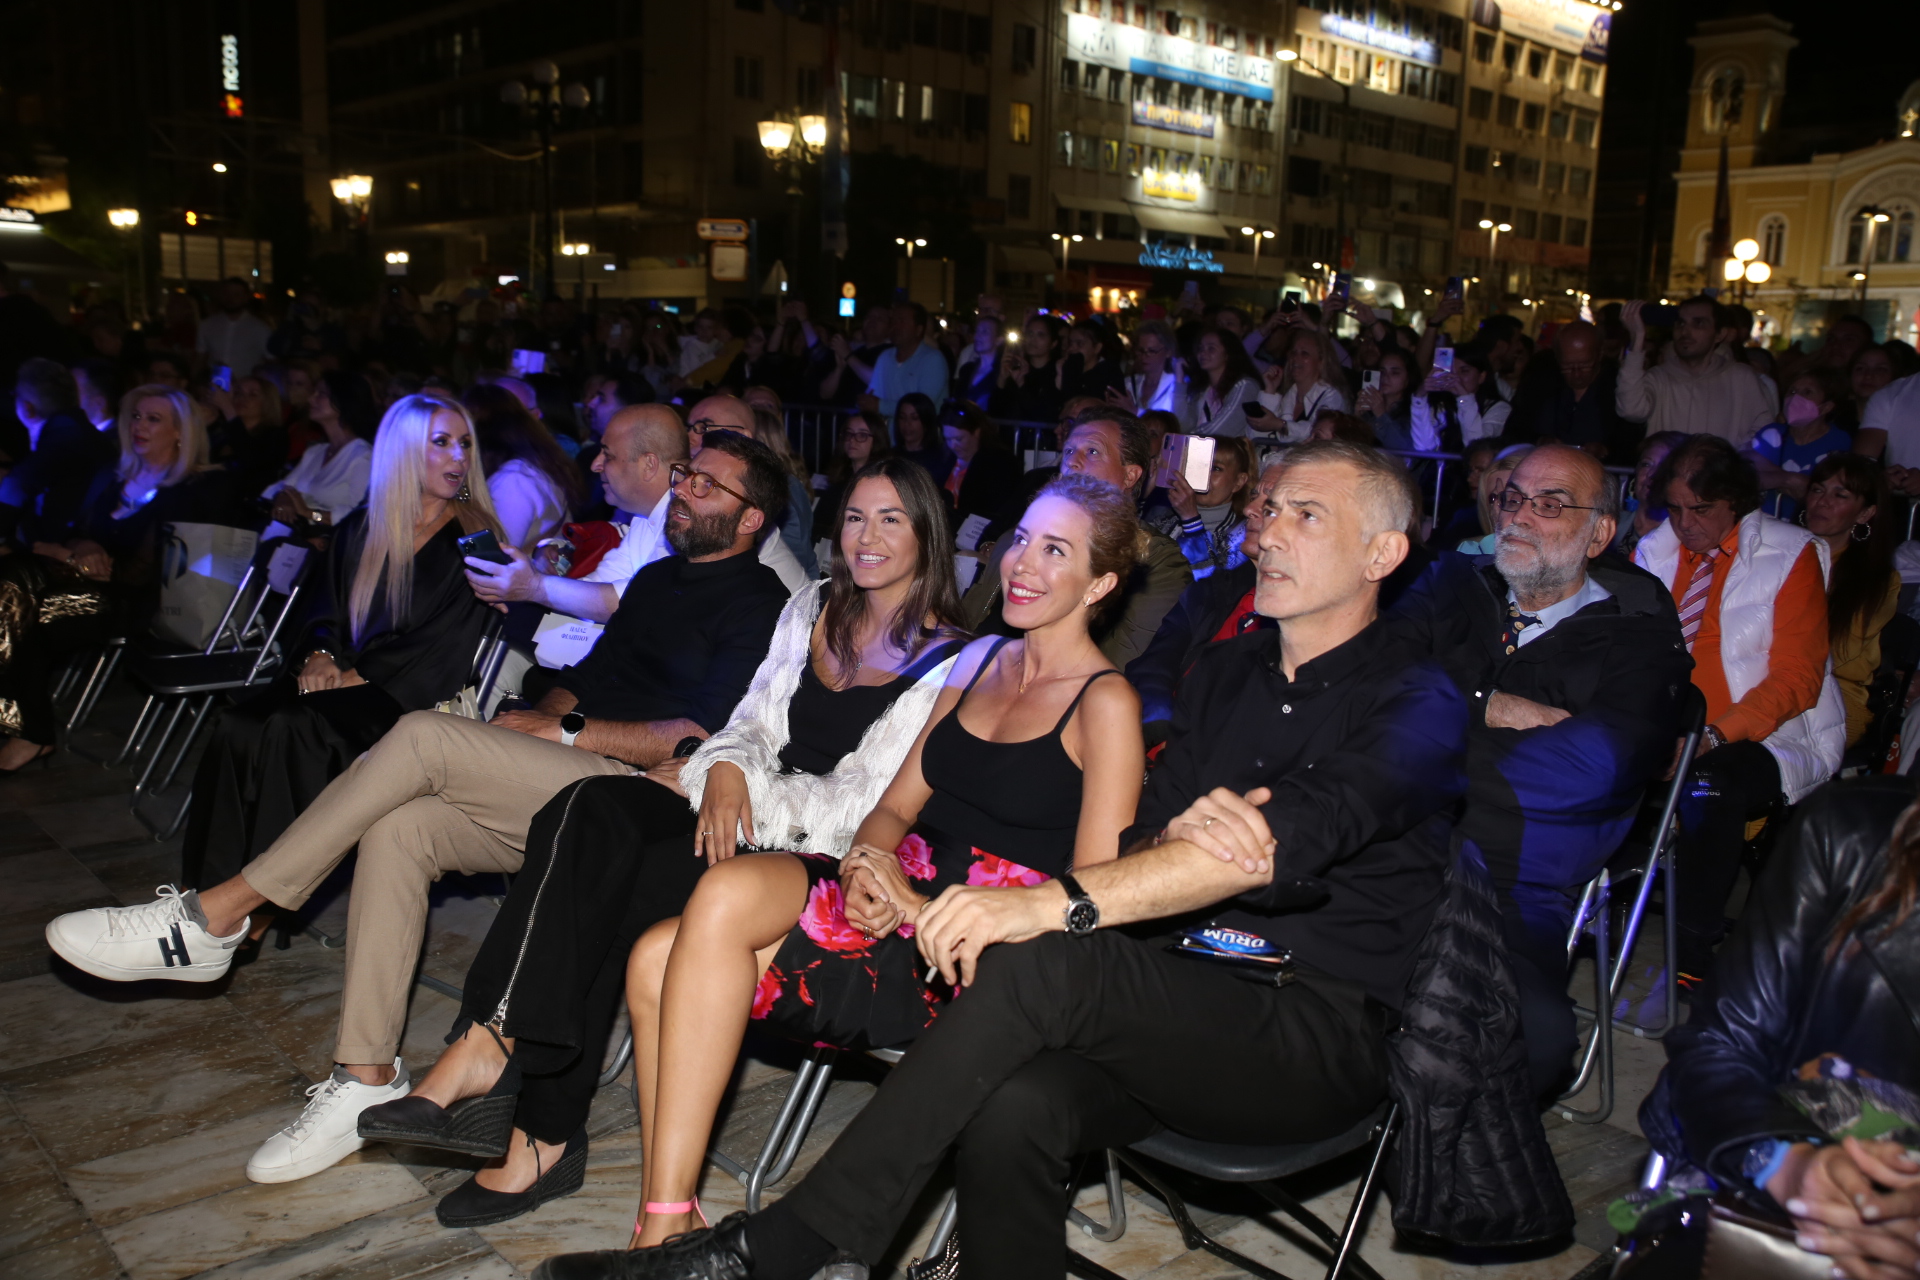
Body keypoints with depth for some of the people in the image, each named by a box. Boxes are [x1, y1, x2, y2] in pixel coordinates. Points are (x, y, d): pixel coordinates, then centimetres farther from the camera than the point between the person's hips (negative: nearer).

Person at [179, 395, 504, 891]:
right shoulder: (360, 529, 17)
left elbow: (442, 649, -7)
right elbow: (325, 614, 18)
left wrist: (359, 677, -12)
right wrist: (320, 657, -4)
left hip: (410, 700, -5)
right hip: (342, 684, 5)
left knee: (292, 729, -31)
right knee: (238, 726, -24)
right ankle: (213, 892, -21)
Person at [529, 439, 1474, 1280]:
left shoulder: (1418, 706, -3)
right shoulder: (1226, 671, 18)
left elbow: (1287, 841, -22)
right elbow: (1137, 834, 12)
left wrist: (1057, 900, -34)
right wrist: (1176, 838, -16)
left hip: (1317, 1033, -5)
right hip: (1181, 1010, 5)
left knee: (1046, 962, -32)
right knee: (1013, 1107, -31)